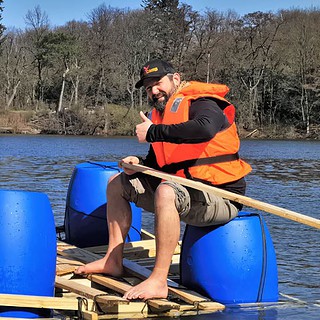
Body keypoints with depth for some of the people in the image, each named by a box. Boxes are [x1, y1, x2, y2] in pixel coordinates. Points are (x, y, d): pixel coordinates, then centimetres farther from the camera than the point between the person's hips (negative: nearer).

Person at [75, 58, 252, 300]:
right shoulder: (162, 114, 13)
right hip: (187, 191, 10)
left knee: (166, 192, -40)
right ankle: (113, 261, 14)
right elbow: (158, 162, 20)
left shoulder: (203, 104, -12)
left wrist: (153, 132, -27)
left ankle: (159, 281, -39)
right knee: (118, 184, 16)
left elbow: (205, 128, -38)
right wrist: (139, 164, -4)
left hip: (221, 197, -10)